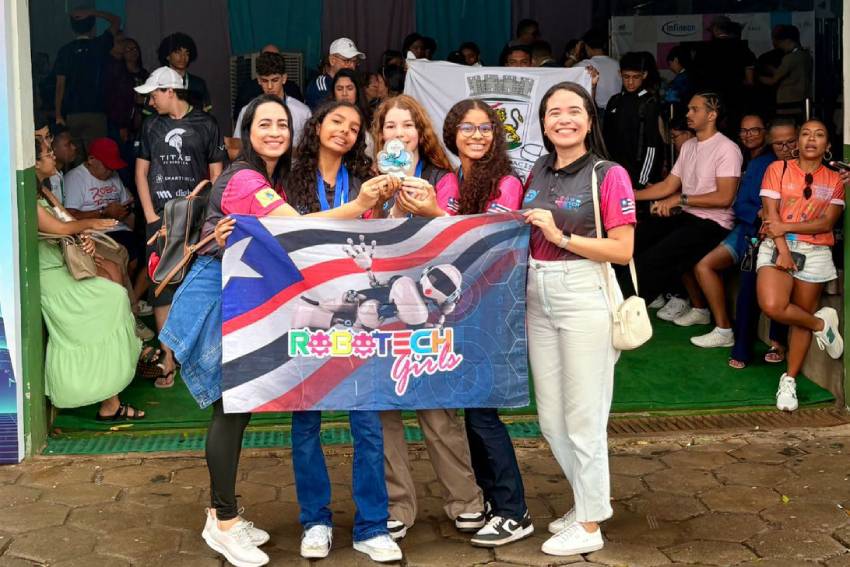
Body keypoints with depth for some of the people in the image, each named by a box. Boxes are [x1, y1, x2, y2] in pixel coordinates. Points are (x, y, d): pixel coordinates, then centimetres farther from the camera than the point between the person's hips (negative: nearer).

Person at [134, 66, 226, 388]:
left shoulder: (205, 124, 2)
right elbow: (141, 171, 11)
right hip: (162, 219, 2)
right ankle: (168, 357, 3)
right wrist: (151, 216, 1)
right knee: (162, 287, -2)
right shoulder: (151, 126, 10)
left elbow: (216, 173, 4)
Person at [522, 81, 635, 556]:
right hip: (539, 298, 7)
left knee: (583, 417, 1)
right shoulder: (538, 174, 11)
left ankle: (590, 525, 16)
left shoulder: (609, 176, -8)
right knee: (551, 418, 13)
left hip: (585, 297, -7)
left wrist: (562, 236, -18)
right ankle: (590, 500, 34)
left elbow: (623, 250, -14)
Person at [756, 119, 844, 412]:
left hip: (815, 253, 1)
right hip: (777, 246, -1)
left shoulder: (834, 180, 8)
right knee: (772, 306, -23)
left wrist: (786, 227, -15)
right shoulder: (778, 169, 5)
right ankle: (822, 323, 4)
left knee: (802, 316, 2)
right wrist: (782, 250, -15)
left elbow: (827, 223, -2)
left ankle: (789, 380, 15)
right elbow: (771, 213, -4)